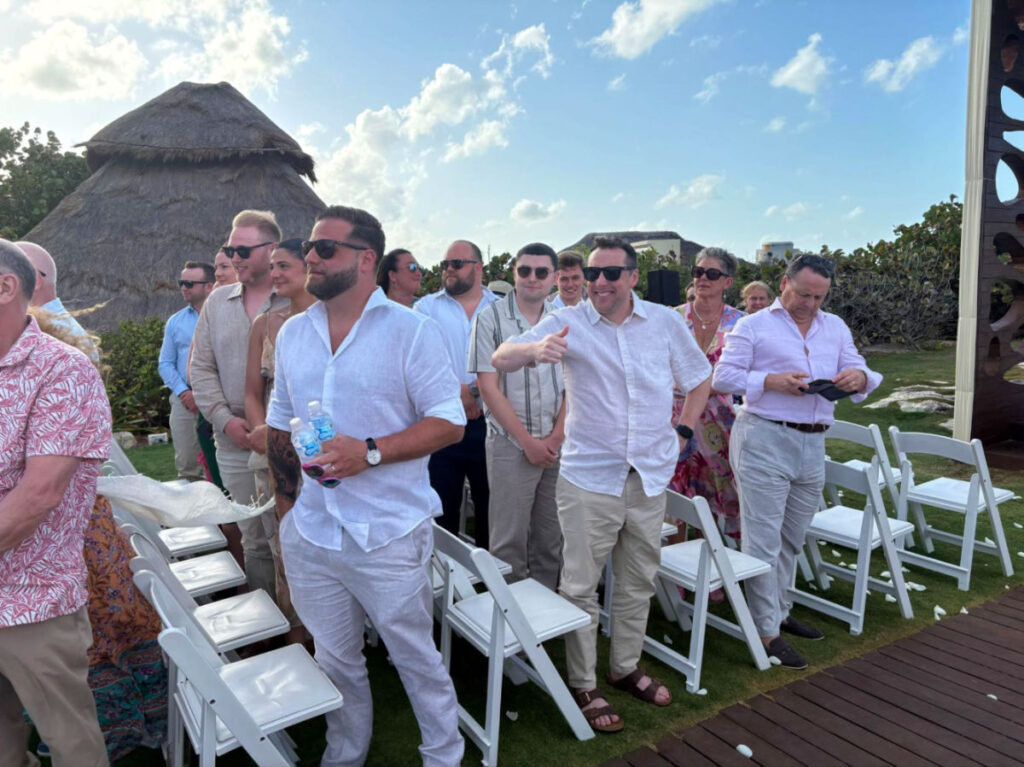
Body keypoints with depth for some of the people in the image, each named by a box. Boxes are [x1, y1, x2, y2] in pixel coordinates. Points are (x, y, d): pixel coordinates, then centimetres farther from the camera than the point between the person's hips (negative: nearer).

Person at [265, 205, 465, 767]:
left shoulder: (410, 330, -10)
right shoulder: (292, 333, 8)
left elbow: (449, 423, -12)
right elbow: (279, 424, 16)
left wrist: (369, 452, -23)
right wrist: (286, 505, 11)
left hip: (389, 537, -5)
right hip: (309, 536, 5)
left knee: (417, 659, 11)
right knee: (335, 661, 22)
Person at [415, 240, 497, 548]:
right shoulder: (426, 307, 8)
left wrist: (476, 389, -15)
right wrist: (456, 391, -14)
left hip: (488, 422, 1)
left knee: (489, 504, 9)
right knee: (442, 506, 7)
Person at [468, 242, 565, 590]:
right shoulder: (491, 318, -5)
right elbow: (489, 388, -8)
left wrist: (557, 436, -4)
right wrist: (528, 441, -10)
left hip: (558, 445, 4)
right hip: (510, 446, -4)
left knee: (552, 538, 12)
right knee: (509, 541, 2)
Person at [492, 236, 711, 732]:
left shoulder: (666, 322, 2)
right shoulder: (568, 323, -8)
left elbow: (699, 379, 16)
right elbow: (500, 360, -18)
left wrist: (682, 432, 8)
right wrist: (536, 348, -38)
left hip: (650, 477, 4)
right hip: (589, 479, -3)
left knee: (638, 582, 17)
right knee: (581, 586, 3)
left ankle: (626, 668, 37)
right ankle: (582, 685, 22)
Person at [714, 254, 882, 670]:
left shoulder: (835, 327, 15)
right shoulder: (753, 326, 0)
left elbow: (860, 375, 13)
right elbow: (723, 376, -7)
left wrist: (859, 378, -12)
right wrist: (772, 380, -20)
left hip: (812, 445, 6)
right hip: (764, 439, -6)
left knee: (791, 541, 18)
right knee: (763, 541, -3)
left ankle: (780, 611, 34)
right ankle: (766, 631, 7)